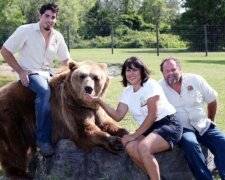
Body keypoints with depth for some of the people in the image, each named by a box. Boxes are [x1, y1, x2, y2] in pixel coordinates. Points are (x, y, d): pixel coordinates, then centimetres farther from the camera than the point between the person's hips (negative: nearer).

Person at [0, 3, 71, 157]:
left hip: (47, 73, 7)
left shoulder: (58, 36, 4)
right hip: (30, 73, -6)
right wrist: (20, 71, -15)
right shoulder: (25, 30, -11)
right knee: (45, 91, -36)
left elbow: (66, 60, 14)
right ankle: (43, 139, -31)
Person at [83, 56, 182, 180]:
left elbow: (153, 115, -17)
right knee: (130, 146, -21)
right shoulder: (127, 92, 10)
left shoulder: (150, 85, -11)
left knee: (143, 147, -31)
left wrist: (134, 135, -17)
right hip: (149, 129, 7)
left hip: (168, 125, -7)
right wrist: (99, 101, -10)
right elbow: (118, 116, 1)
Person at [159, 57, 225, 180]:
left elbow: (212, 100, 12)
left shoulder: (195, 80, 0)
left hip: (203, 126, 3)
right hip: (181, 128, -3)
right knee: (190, 143, -35)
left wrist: (210, 120, 19)